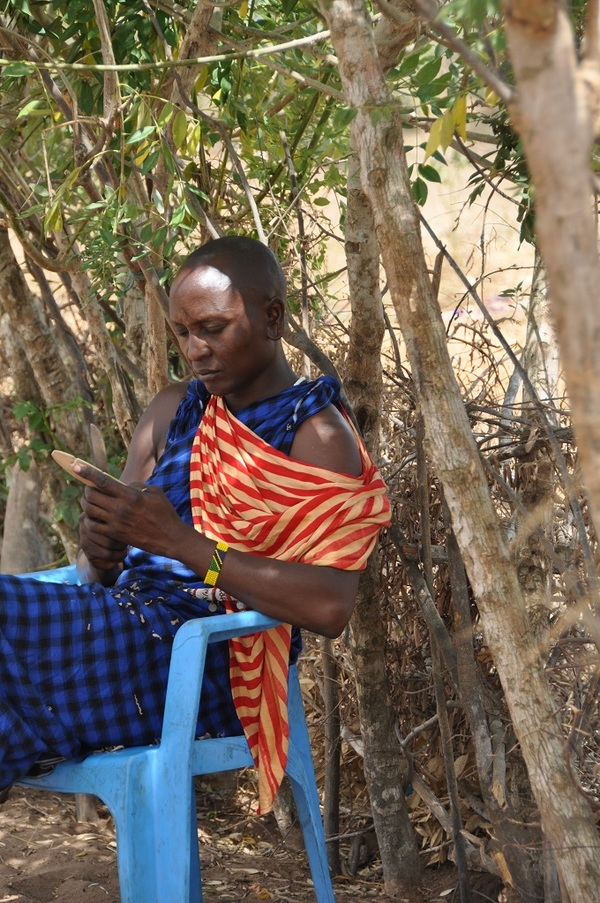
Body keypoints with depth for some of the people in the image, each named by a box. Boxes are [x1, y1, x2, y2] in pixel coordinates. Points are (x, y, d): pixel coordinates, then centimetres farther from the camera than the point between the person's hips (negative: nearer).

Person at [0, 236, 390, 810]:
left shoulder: (315, 435, -3)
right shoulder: (174, 412, 18)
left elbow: (330, 606, -18)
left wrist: (181, 541, -22)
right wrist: (100, 552, -9)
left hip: (209, 664, -7)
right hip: (123, 626, 7)